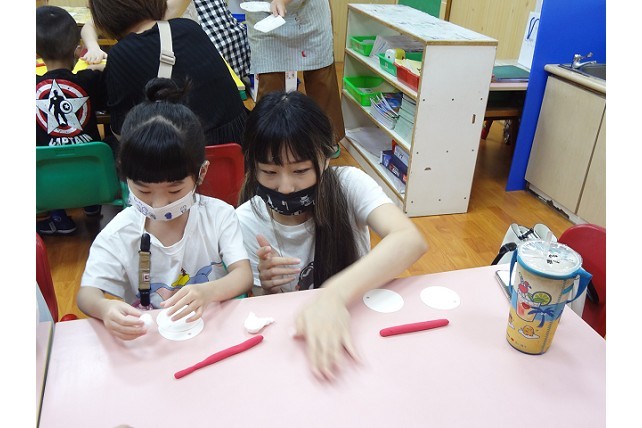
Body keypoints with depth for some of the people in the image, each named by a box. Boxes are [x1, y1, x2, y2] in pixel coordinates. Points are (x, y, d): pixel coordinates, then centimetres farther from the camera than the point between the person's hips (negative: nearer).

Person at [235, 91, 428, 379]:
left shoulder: (349, 184, -17)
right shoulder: (247, 222, -13)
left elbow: (411, 241, -34)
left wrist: (335, 295, -47)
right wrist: (267, 288, -27)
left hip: (360, 317, 0)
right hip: (295, 334, 0)